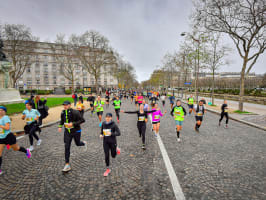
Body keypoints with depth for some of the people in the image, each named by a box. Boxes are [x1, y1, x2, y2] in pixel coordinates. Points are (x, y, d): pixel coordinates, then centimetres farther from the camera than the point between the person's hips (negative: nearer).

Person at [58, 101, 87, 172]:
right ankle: (67, 165, 11)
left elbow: (82, 120, -21)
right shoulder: (63, 113, -3)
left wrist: (73, 124, -28)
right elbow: (62, 120, 17)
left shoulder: (75, 112, -21)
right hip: (67, 132, 4)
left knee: (78, 143, 17)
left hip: (76, 131, -4)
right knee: (67, 147, 0)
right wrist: (60, 126, 0)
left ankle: (84, 143, 56)